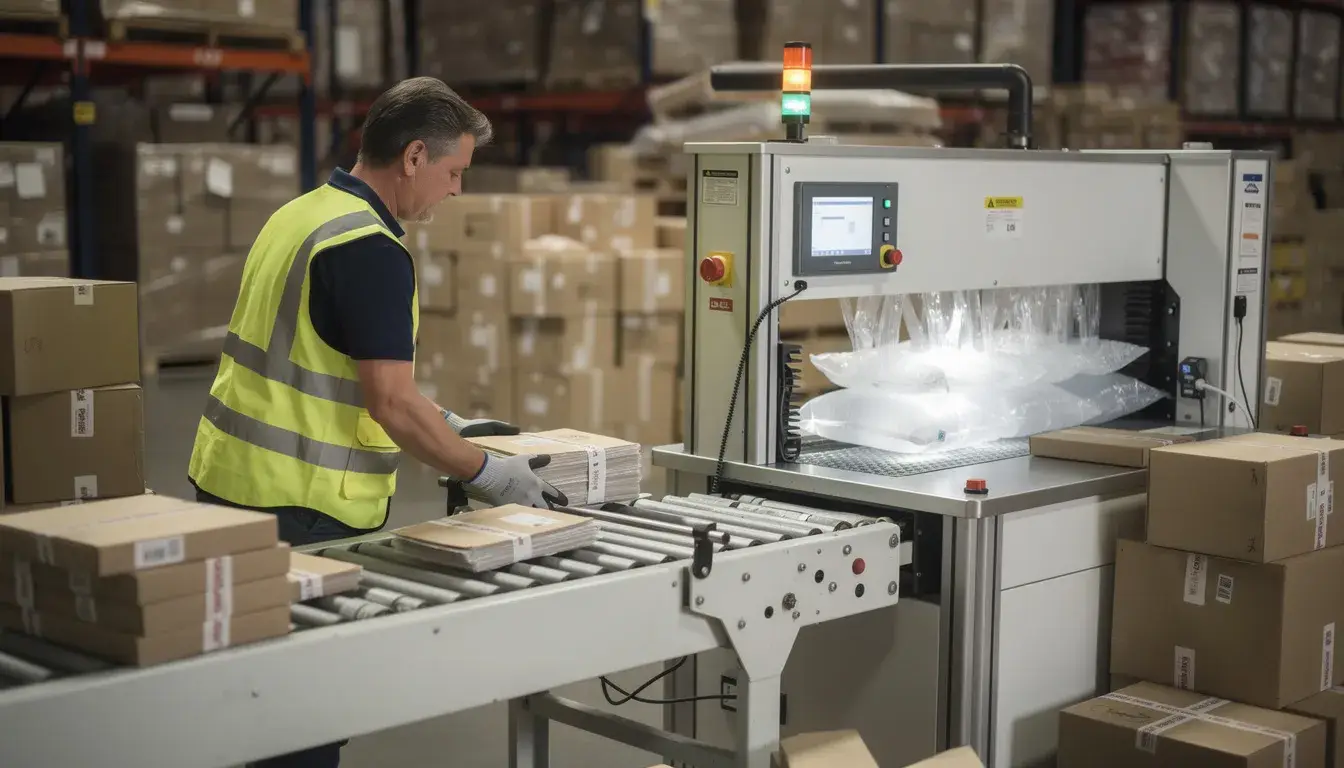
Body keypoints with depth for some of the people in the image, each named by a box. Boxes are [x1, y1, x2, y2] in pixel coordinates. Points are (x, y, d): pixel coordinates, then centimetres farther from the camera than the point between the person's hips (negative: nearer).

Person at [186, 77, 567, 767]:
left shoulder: (302, 214, 12)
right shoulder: (371, 250, -19)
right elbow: (391, 403, -21)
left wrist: (444, 423, 20)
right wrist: (488, 476, -10)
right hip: (297, 504, -10)